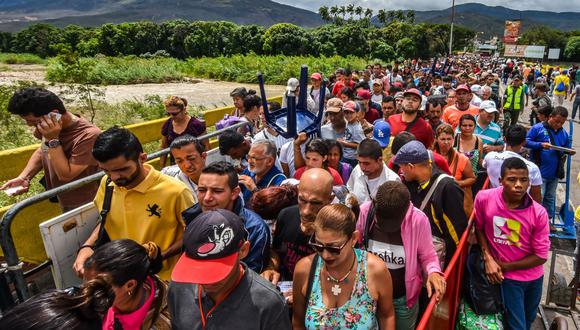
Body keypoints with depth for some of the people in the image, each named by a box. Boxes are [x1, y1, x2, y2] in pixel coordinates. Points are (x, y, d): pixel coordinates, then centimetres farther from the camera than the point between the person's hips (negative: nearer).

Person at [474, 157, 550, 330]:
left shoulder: (539, 213, -20)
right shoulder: (484, 199, -21)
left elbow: (541, 256, -13)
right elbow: (479, 228, -3)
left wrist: (504, 266, -15)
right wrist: (488, 259, -13)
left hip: (534, 277, 2)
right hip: (508, 277, -2)